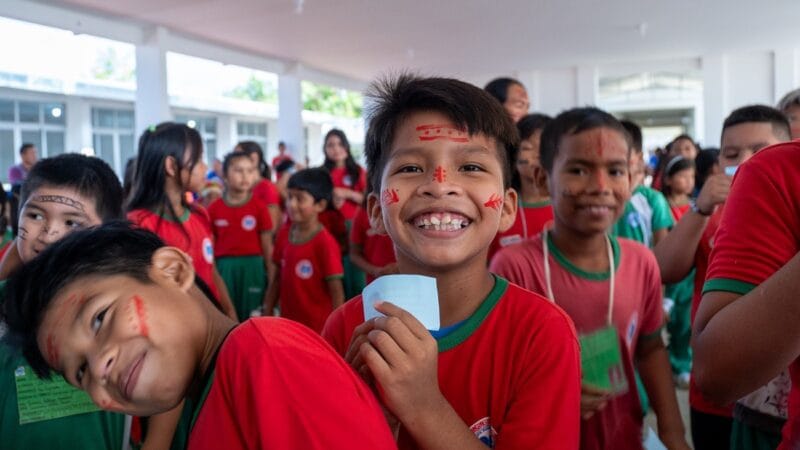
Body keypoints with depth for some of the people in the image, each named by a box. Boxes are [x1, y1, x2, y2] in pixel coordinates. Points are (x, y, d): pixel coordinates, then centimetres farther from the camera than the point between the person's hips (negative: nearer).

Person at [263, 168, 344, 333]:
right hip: (288, 324, 6)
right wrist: (267, 314, 11)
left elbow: (337, 293, -14)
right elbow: (277, 278, 11)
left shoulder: (325, 243, -15)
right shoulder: (284, 233, 2)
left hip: (318, 328, -5)